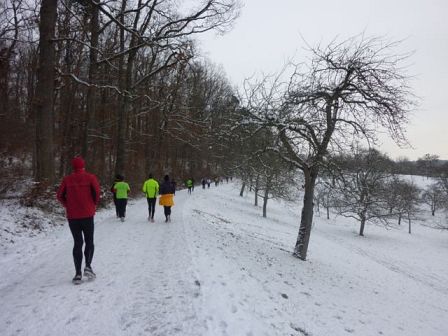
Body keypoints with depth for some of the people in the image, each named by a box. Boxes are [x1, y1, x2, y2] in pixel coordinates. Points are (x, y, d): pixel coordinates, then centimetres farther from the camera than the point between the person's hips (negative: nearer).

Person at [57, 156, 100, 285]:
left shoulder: (67, 179, 4)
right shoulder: (90, 177, -3)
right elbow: (96, 191, -13)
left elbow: (60, 195, 3)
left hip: (72, 216, 2)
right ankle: (88, 266, -6)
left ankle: (78, 274, 5)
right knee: (89, 242, 11)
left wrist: (68, 206, 18)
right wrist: (94, 204, 4)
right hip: (87, 215, -2)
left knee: (77, 243, 9)